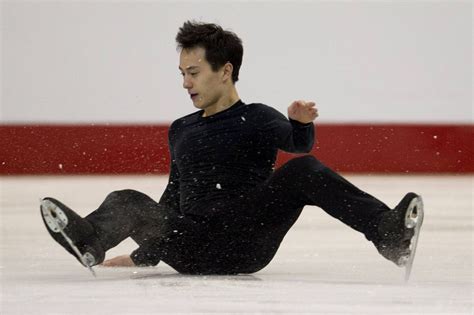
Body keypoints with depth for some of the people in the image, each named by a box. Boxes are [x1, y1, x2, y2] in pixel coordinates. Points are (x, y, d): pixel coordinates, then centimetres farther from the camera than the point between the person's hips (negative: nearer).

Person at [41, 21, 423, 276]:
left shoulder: (257, 119, 8)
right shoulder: (181, 130, 24)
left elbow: (298, 143, -12)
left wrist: (301, 122, -36)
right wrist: (142, 257, 29)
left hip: (245, 247, -4)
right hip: (191, 255, 4)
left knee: (303, 170, -23)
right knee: (127, 201, -21)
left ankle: (390, 234, -37)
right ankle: (89, 241, -55)